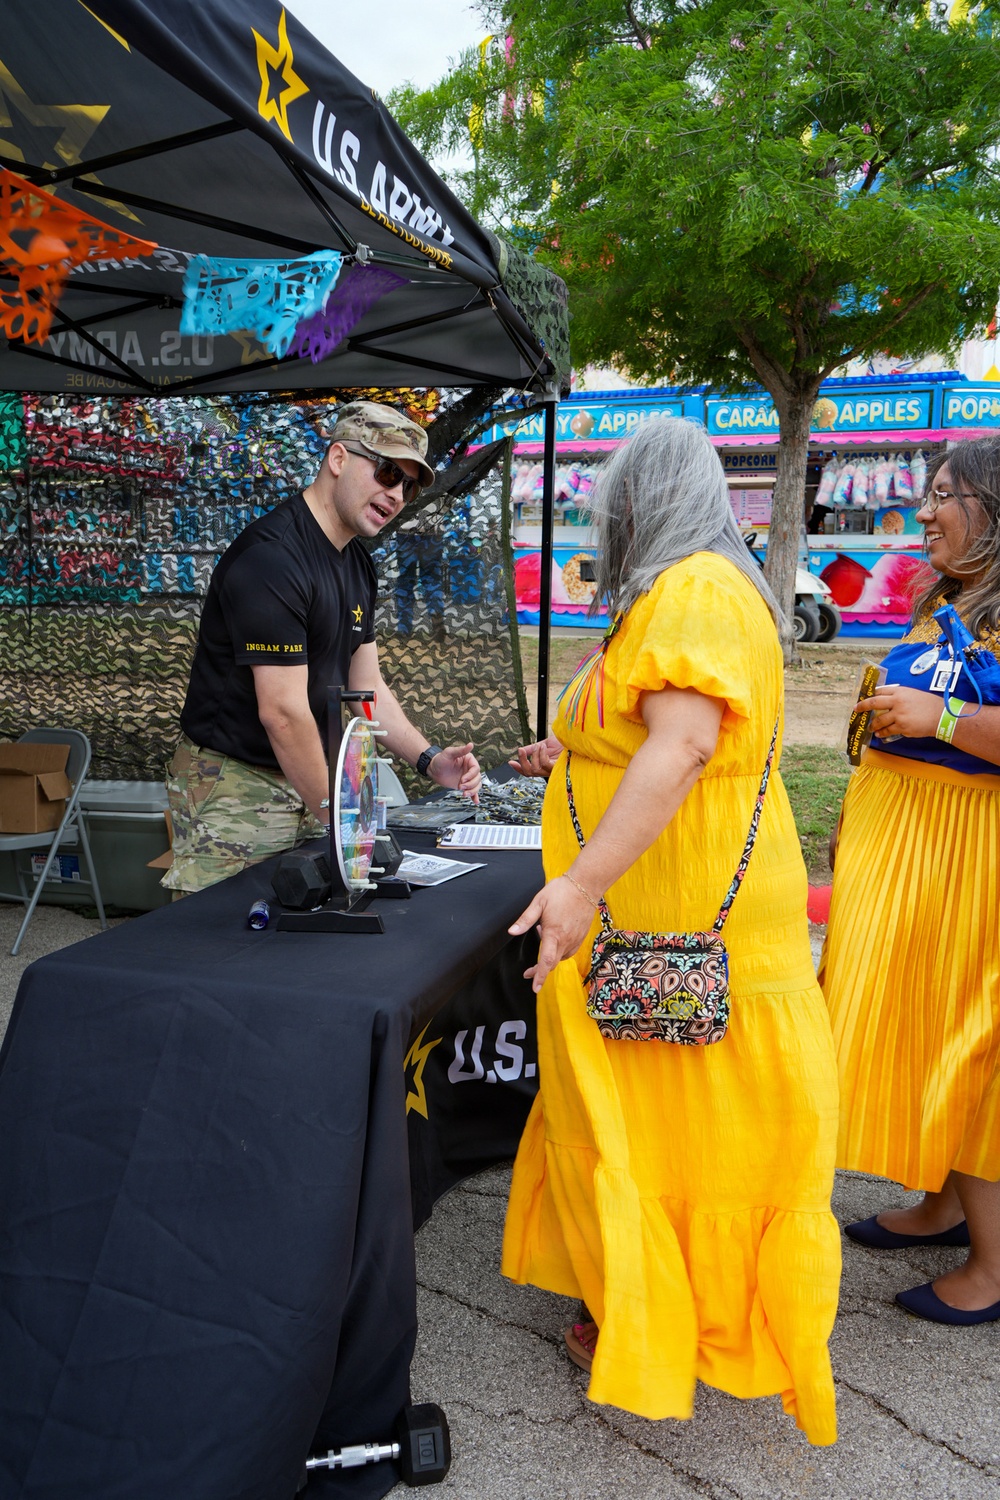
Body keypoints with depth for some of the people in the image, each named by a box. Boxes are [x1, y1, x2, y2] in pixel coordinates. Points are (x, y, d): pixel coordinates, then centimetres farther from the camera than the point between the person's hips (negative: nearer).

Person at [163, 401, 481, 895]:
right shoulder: (271, 558, -19)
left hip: (307, 783, 8)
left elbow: (366, 687, 13)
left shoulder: (358, 566, 11)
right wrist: (338, 818, -19)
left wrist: (430, 759, -1)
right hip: (235, 786, -8)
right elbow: (283, 711, -22)